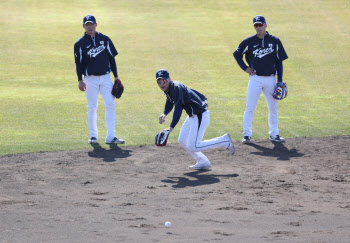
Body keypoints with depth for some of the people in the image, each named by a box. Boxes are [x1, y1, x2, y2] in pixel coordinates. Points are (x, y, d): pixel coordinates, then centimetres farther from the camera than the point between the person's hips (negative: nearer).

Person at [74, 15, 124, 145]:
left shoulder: (105, 39, 7)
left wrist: (116, 76, 7)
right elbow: (78, 63, 1)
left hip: (106, 77, 2)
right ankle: (93, 135, 12)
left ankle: (111, 136, -6)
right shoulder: (80, 43, 1)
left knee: (110, 105, -6)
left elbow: (111, 58, 11)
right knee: (92, 108, 0)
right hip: (90, 79, -2)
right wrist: (80, 80, -8)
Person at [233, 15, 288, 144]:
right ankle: (247, 134, 2)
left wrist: (280, 81, 0)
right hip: (255, 79, -1)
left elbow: (279, 61, 5)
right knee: (250, 107, -5)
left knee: (273, 108, 6)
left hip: (270, 79, 1)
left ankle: (274, 134, 17)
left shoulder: (275, 41, 2)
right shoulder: (249, 41, -1)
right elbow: (236, 54, 13)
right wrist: (245, 68, 0)